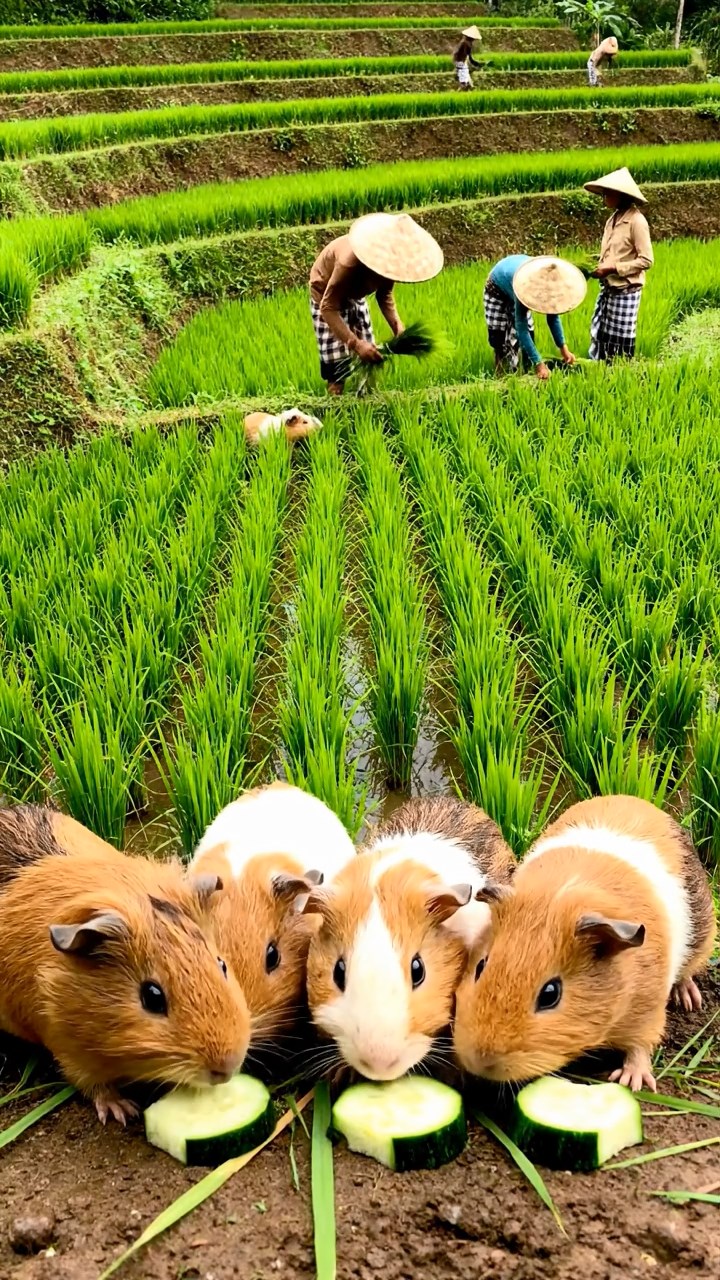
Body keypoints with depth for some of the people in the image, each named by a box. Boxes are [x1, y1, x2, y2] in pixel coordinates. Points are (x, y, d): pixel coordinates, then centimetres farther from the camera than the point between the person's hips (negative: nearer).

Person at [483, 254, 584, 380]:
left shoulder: (549, 285, -30)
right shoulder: (524, 284, -47)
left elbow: (553, 316, -14)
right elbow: (521, 328, -47)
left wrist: (563, 348, -22)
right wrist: (538, 363, -51)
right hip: (497, 287, -5)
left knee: (528, 331, -2)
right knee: (499, 337, -12)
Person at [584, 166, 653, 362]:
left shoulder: (636, 221, -15)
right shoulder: (613, 218, 10)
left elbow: (646, 260, -18)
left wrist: (612, 268, -19)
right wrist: (600, 267, 2)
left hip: (625, 290, -8)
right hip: (608, 287, 8)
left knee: (620, 340, 0)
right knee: (598, 334, 10)